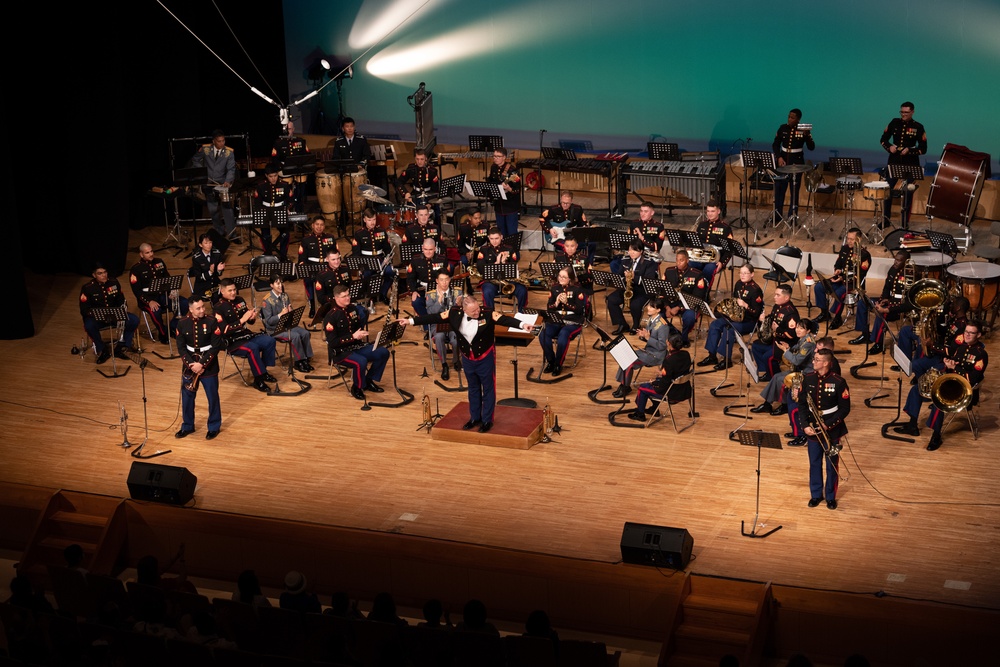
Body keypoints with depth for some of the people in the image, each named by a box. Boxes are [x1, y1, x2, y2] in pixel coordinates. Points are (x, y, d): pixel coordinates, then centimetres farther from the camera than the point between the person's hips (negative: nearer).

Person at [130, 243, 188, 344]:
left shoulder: (159, 262, 11)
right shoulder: (136, 269, -5)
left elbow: (168, 278, 17)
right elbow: (136, 291, -10)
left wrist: (172, 291, -4)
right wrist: (149, 302, -25)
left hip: (163, 294, 5)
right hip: (147, 298, -5)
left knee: (184, 303, -18)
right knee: (155, 311, -38)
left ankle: (172, 327, 0)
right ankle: (163, 332, -9)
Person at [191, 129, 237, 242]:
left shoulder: (229, 152, -6)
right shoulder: (205, 149, -3)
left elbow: (231, 168, -13)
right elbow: (195, 160, 12)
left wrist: (228, 181, -29)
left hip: (223, 184, -2)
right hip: (208, 184, 2)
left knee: (227, 208, -9)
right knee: (213, 210, 7)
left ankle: (231, 234, -6)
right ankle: (220, 233, 20)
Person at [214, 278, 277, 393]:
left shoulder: (240, 300, 6)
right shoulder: (219, 308, -14)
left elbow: (250, 321, 14)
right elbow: (225, 331, -22)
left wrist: (253, 317, -11)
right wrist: (242, 320, -27)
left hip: (245, 335, 7)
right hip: (231, 342, -7)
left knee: (269, 341, -13)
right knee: (252, 348, -33)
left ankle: (263, 370, 1)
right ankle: (258, 379, -22)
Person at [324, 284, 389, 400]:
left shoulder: (352, 308, 6)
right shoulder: (331, 316, -16)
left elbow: (360, 326, 22)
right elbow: (332, 342, -19)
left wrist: (362, 333, -1)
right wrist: (353, 336, -24)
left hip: (357, 346, 7)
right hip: (341, 351, -7)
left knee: (383, 353, -9)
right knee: (361, 362, -35)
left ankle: (369, 381, 8)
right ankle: (356, 388, -7)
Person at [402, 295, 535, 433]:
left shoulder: (487, 314, -22)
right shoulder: (455, 314, -13)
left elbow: (504, 319, -34)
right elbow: (434, 317, -8)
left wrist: (522, 324, -51)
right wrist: (411, 320, -8)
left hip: (485, 358, -4)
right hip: (467, 359, 4)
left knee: (488, 389, 8)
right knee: (473, 388, 19)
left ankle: (487, 420, 21)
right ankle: (475, 417, 34)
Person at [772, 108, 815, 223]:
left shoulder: (803, 130, -7)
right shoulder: (783, 128, 0)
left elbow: (811, 147, -10)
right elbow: (775, 144, 3)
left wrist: (807, 136, -27)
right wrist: (779, 157, -11)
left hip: (797, 162, -2)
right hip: (783, 160, 2)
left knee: (794, 190, 4)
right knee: (779, 188, 4)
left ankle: (792, 217, 11)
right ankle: (777, 215, 13)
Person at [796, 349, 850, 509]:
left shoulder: (838, 382, -15)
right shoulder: (808, 379, -4)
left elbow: (845, 409, -11)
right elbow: (802, 404, 1)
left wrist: (828, 425, -19)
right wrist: (804, 425, -11)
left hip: (832, 430, -3)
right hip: (812, 430, 3)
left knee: (831, 465, 10)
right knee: (814, 464, 14)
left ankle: (831, 496, 26)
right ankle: (816, 494, 30)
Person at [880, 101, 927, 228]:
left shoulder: (918, 127, -5)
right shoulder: (894, 123, 2)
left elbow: (923, 149, -5)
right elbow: (883, 139, 10)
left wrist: (909, 150, -21)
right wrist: (889, 147, -10)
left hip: (910, 165, -3)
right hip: (894, 162, 3)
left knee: (907, 194, 3)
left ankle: (904, 223, 13)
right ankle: (885, 220, 15)